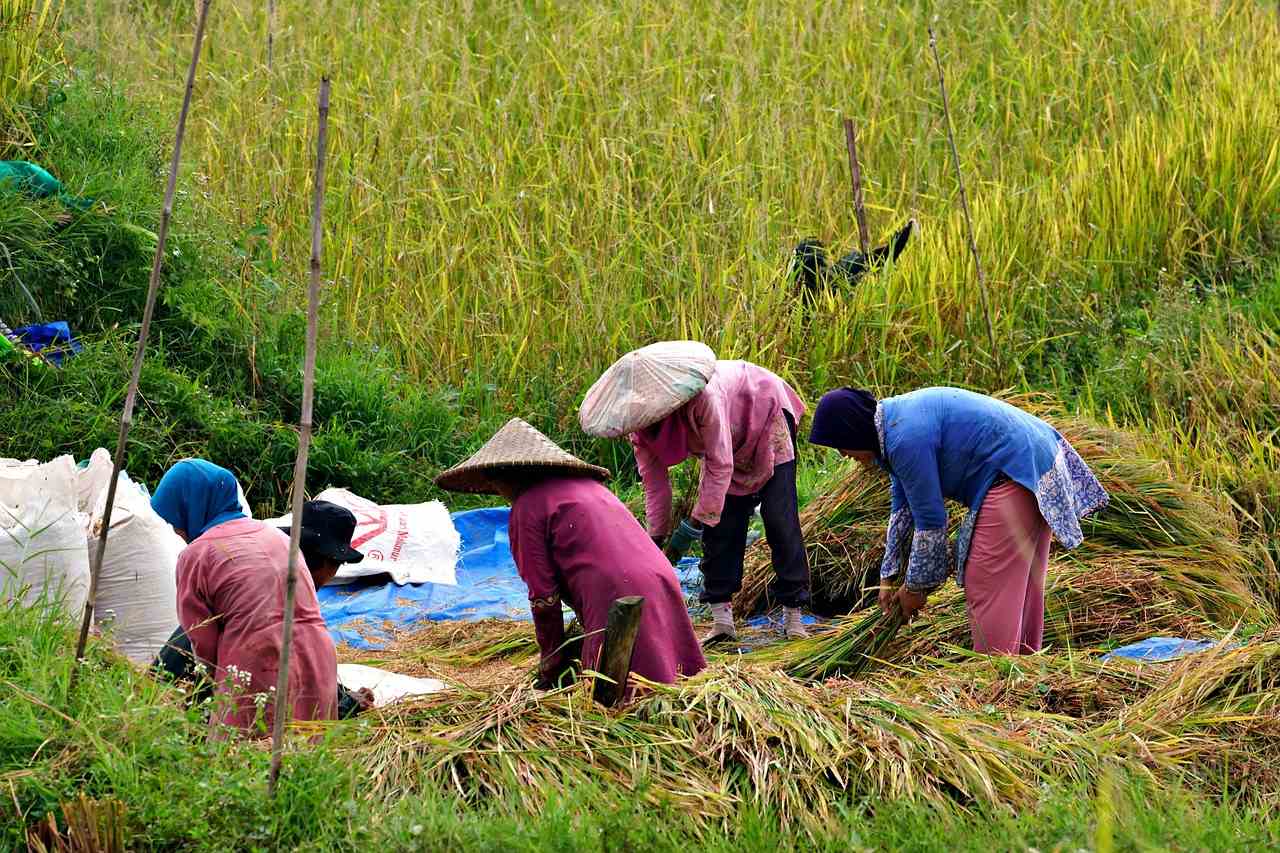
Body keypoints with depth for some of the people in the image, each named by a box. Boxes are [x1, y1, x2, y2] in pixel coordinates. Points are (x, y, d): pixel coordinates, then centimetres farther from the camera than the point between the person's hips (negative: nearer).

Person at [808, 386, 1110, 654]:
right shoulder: (896, 418, 9)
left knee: (987, 586, -6)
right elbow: (903, 508, 18)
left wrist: (915, 587, -4)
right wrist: (888, 576, 20)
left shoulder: (907, 440, -23)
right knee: (1020, 582, 18)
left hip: (1013, 477, -11)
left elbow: (930, 522, -17)